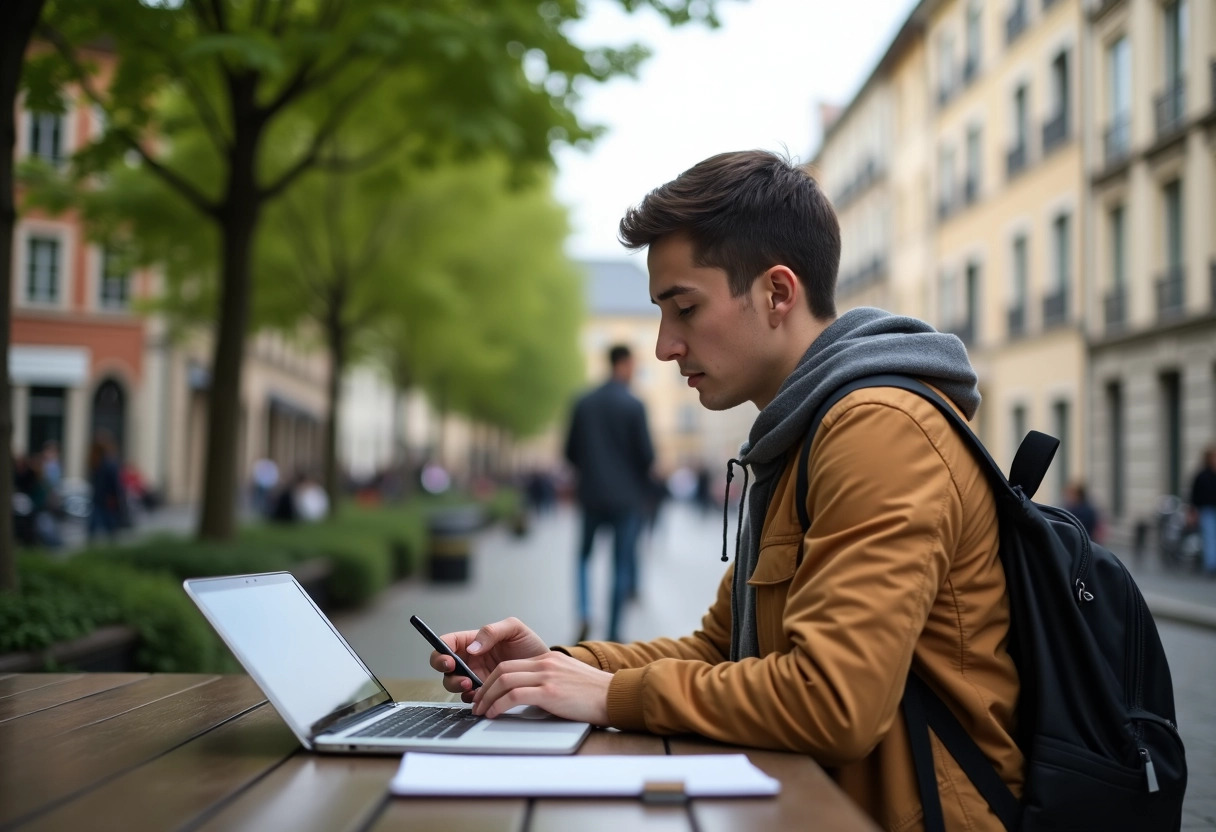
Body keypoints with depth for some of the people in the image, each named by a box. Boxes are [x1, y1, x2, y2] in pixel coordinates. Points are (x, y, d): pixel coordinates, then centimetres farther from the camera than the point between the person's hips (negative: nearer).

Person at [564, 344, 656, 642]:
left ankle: (584, 614, -2)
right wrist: (646, 482, 8)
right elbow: (646, 454, -12)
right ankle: (613, 633, 6)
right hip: (627, 495, -3)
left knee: (584, 556, 19)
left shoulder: (583, 403, 1)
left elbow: (571, 452, 4)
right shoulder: (633, 406, -11)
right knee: (622, 563, 5)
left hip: (592, 494, 3)